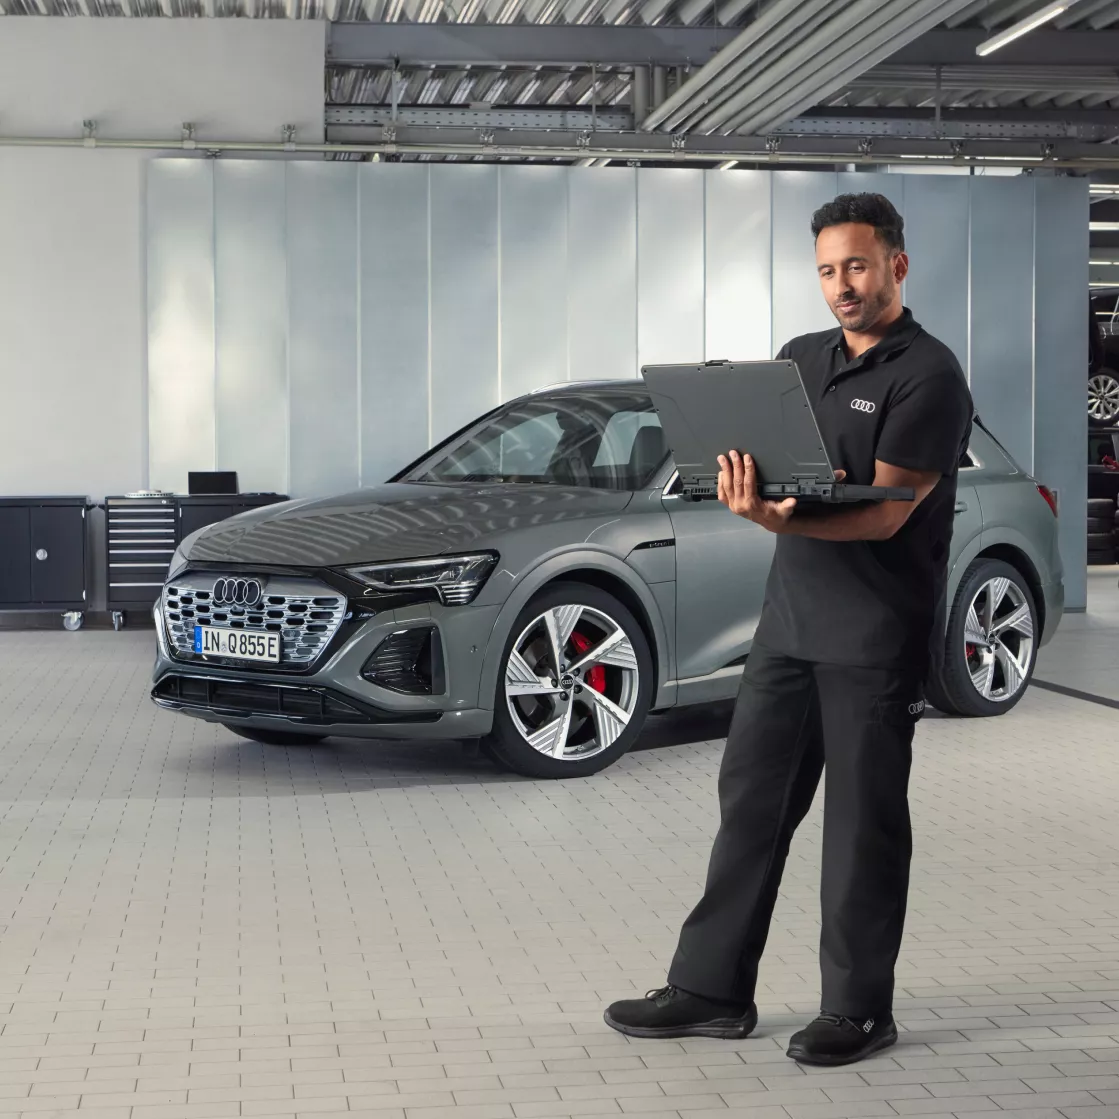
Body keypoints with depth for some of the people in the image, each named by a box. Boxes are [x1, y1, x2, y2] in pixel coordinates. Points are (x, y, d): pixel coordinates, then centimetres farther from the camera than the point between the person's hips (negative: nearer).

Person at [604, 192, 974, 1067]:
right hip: (790, 622, 7)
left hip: (877, 640, -7)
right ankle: (712, 989, 16)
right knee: (751, 799, 8)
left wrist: (781, 521, -32)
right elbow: (758, 462, 16)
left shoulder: (928, 376, -9)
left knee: (863, 820, 2)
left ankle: (859, 1008, 14)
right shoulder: (801, 358, 13)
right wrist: (746, 490, -8)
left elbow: (885, 513, -18)